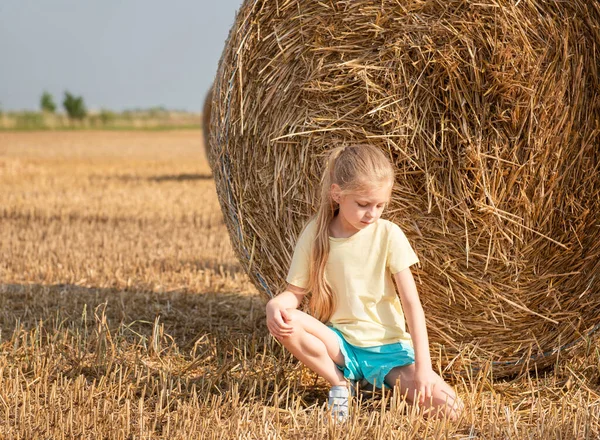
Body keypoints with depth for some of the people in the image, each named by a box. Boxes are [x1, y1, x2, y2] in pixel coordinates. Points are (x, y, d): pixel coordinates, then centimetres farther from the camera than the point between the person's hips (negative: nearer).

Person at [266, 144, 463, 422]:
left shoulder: (388, 235, -9)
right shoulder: (315, 235, -6)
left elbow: (411, 302, -11)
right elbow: (295, 293, 1)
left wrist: (423, 365, -20)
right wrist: (275, 304, -25)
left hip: (387, 349, -1)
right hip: (339, 344, 1)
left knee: (447, 408, -24)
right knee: (284, 321, -29)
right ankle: (340, 384, -6)